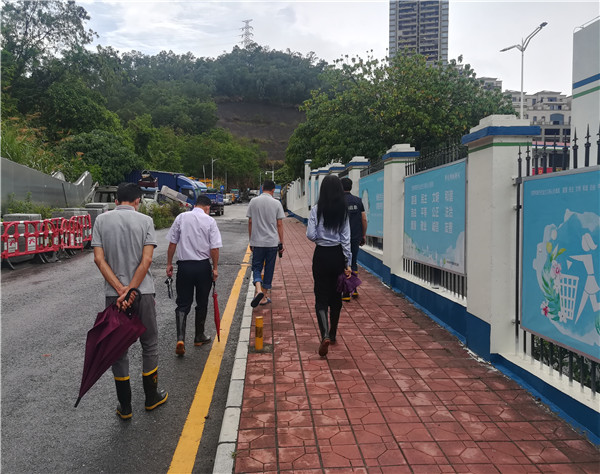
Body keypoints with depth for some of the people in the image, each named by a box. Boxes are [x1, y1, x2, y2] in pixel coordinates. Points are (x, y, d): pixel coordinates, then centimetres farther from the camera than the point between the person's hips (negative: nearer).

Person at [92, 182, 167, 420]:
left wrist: (120, 289, -11)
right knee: (149, 345, 15)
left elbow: (99, 259, -7)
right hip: (143, 293, -1)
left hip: (113, 294, 2)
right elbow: (146, 260, -13)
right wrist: (130, 290, -13)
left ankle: (125, 406, 18)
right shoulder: (145, 221, -4)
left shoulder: (101, 220, 2)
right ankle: (151, 397, 26)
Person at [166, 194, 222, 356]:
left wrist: (169, 264, 10)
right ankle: (199, 337, 27)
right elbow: (214, 247, -8)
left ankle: (180, 338, -12)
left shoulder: (181, 217, 1)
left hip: (184, 265, 1)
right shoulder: (210, 221, -5)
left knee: (182, 303, 4)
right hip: (203, 266, -1)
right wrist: (215, 268, 1)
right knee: (202, 303, 15)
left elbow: (172, 243, 2)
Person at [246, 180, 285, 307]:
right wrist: (281, 243, 5)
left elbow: (250, 222, 4)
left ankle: (258, 289, -15)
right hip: (272, 242, 0)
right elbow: (279, 224, -2)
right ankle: (265, 297, 15)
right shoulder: (276, 203, -3)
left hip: (257, 241, 1)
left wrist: (251, 241, 13)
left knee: (256, 267, 10)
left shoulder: (253, 202, 1)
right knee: (269, 269, 9)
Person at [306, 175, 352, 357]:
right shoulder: (343, 211, -3)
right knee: (336, 296, 15)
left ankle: (325, 335, -18)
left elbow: (311, 235, -10)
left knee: (321, 297, 1)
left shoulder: (316, 210, -8)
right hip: (338, 255, 2)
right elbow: (346, 238, -4)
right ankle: (333, 335, 28)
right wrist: (347, 262, 0)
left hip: (321, 255, -2)